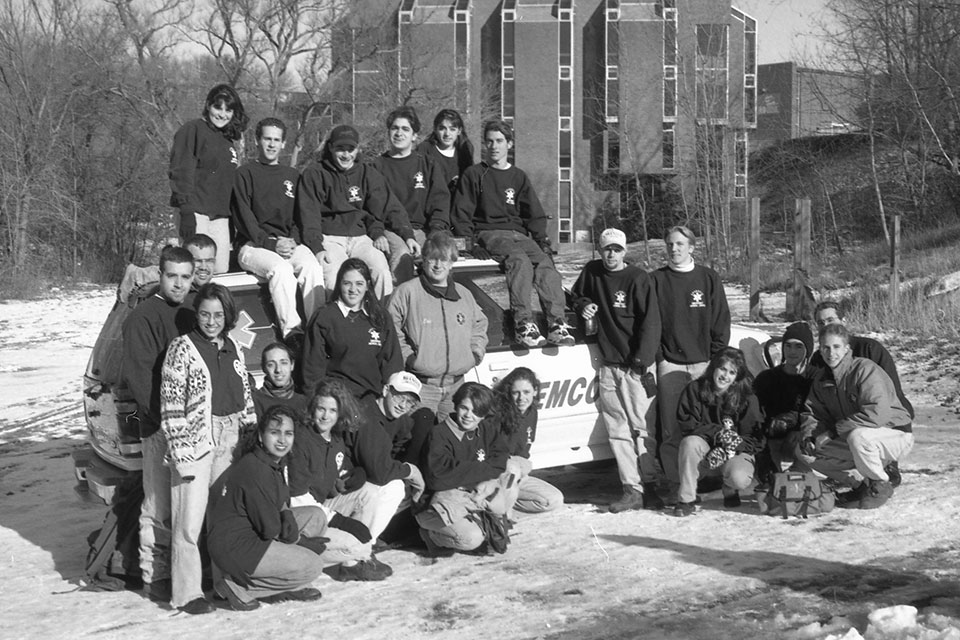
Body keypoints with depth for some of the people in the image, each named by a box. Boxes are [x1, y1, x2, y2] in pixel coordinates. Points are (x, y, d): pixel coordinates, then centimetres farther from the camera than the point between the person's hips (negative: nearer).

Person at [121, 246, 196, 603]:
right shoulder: (143, 318, -7)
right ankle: (154, 576, 4)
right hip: (160, 427, -7)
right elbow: (138, 376, -13)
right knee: (159, 506, -4)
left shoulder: (190, 318, 17)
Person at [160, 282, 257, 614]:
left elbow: (245, 397, 19)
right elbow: (171, 403, -10)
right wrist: (179, 449, -15)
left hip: (229, 440, 6)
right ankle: (187, 593, 0)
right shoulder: (182, 348, -6)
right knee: (190, 521, -5)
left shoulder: (233, 348, 12)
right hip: (195, 439, -6)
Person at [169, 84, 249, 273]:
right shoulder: (192, 130, -2)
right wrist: (187, 212, -18)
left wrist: (232, 218, 17)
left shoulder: (228, 141, 19)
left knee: (221, 272, 2)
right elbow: (180, 173, -10)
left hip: (221, 216, 7)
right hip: (196, 213, -7)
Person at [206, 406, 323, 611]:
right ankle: (238, 587, -5)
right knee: (312, 567, -12)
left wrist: (285, 513, -7)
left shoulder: (277, 462, 7)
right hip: (234, 548, -10)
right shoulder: (255, 471, -25)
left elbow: (282, 504, 15)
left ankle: (280, 588, 10)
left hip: (252, 537, 10)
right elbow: (269, 529, -21)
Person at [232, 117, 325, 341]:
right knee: (281, 268, -35)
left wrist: (293, 240, -6)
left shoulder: (292, 176, 20)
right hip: (252, 245, -4)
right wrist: (271, 243, -15)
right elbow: (243, 218, -4)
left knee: (312, 266, -28)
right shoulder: (245, 174, 6)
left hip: (288, 242, 4)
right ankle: (290, 329, -38)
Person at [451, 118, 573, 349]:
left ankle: (557, 323, -39)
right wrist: (469, 243, -10)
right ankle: (523, 323, -44)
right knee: (520, 259, -35)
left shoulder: (519, 178, 21)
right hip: (488, 233, -4)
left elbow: (536, 216, 19)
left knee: (545, 261, -27)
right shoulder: (474, 175, 11)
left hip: (519, 234, 4)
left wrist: (542, 240, 1)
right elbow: (461, 215, 5)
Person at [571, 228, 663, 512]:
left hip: (636, 366, -5)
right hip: (608, 365, 5)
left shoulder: (639, 278, -6)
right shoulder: (592, 272, 9)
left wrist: (641, 361, -15)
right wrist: (584, 305, 6)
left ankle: (648, 488, -2)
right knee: (618, 431, 3)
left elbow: (650, 323, -8)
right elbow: (577, 295, 30)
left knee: (643, 429, -5)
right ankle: (632, 490, 5)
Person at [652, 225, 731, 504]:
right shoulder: (657, 279, 7)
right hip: (670, 364, 0)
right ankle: (675, 485, -1)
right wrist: (655, 356, -3)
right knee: (671, 429, -6)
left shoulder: (709, 278, 8)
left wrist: (716, 359, 0)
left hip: (704, 364, 0)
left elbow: (721, 322, 7)